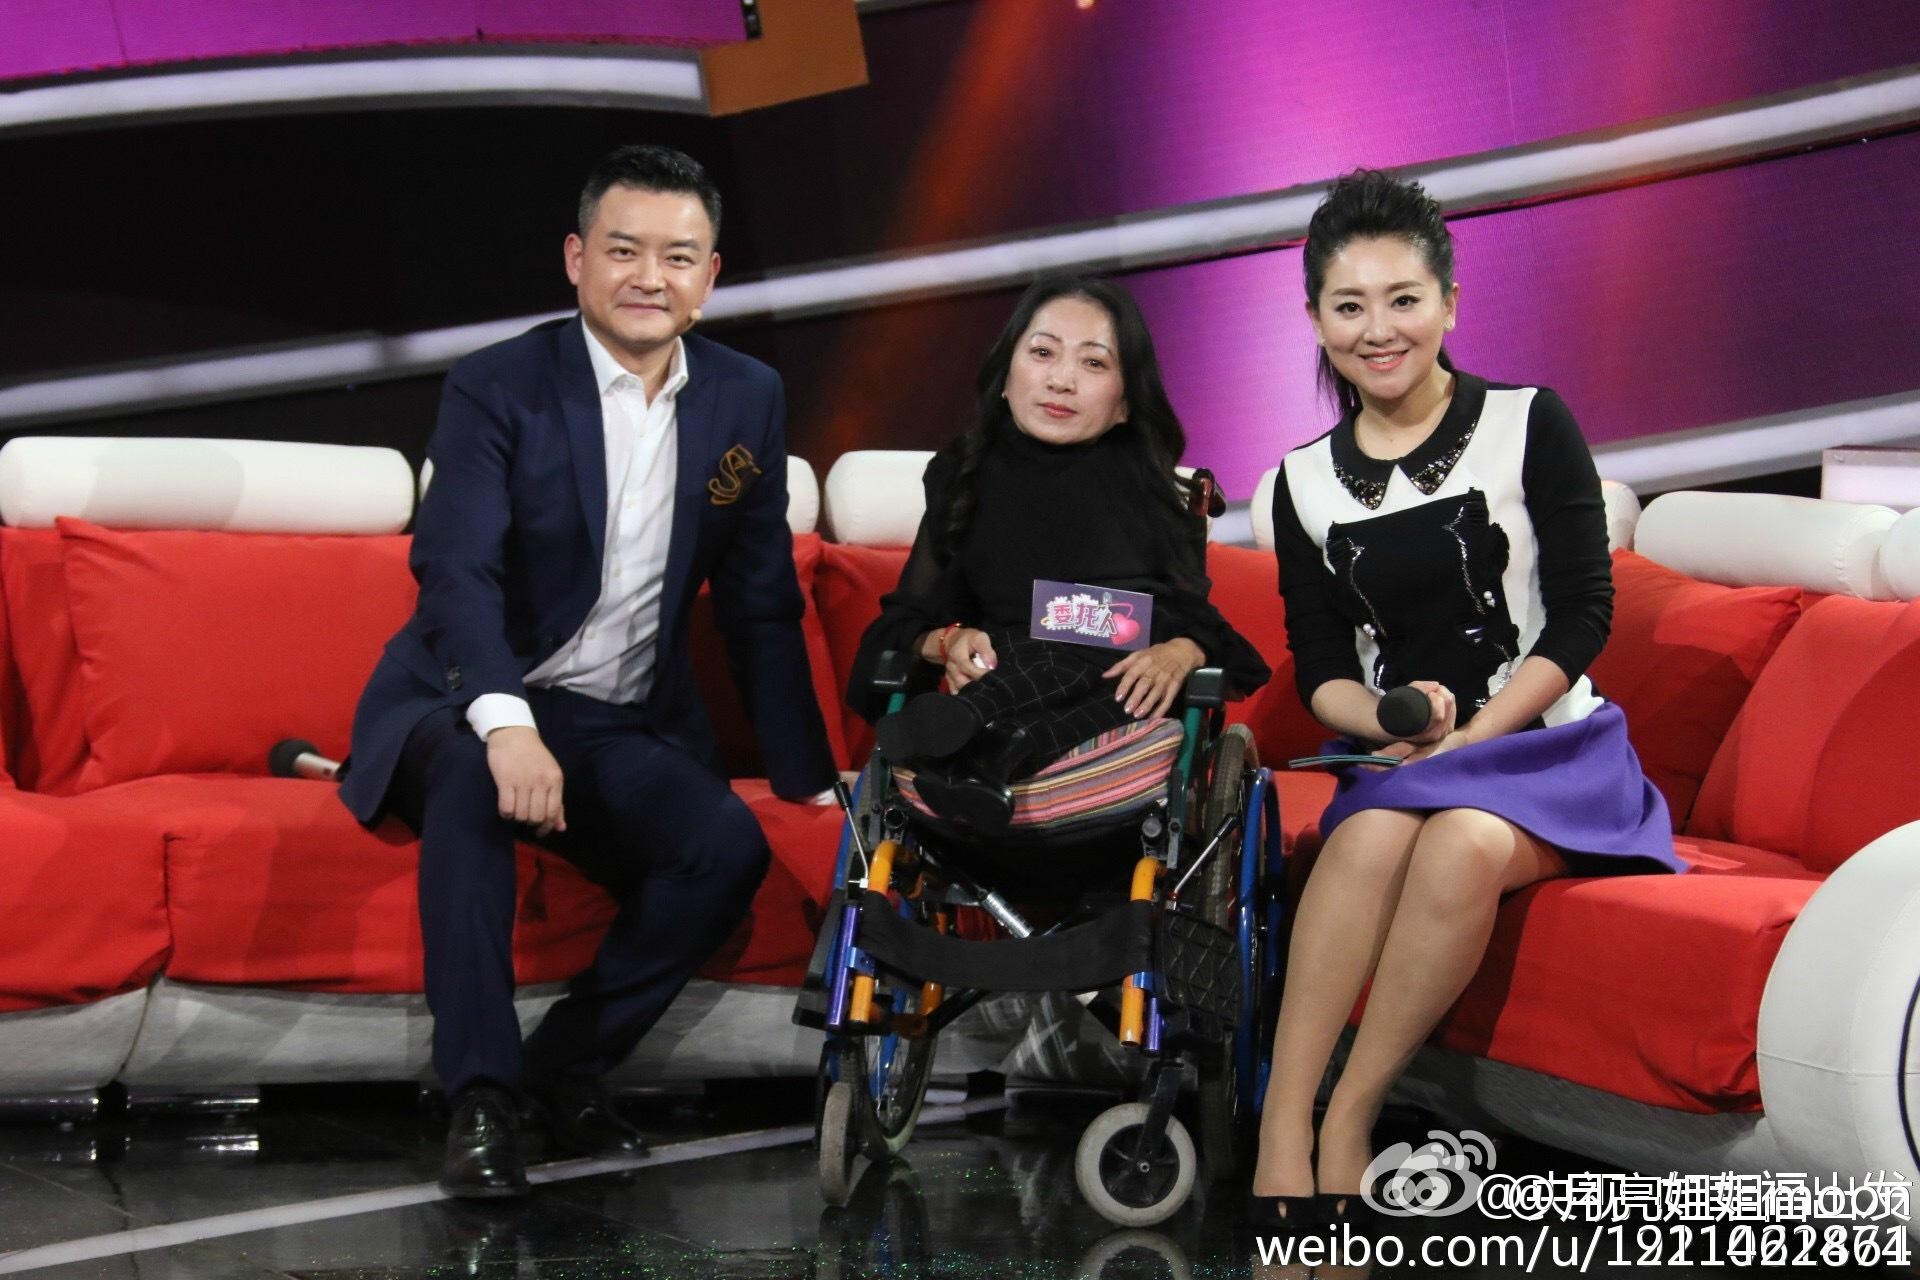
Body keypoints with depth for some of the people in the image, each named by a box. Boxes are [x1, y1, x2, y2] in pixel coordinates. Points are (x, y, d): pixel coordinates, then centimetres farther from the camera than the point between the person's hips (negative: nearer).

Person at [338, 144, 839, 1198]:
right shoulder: (496, 390, -9)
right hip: (473, 705, -4)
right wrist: (508, 726, -41)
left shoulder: (746, 401, 5)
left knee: (729, 847, -25)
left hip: (627, 727, 4)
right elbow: (456, 572, -23)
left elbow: (760, 606, 10)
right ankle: (479, 1095, -33)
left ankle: (570, 1060, -6)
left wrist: (809, 775, 6)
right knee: (472, 777, -37)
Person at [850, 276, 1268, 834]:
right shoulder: (965, 478, 16)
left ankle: (988, 752, -56)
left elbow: (1200, 622, 9)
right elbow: (908, 618, 15)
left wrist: (1180, 654, -16)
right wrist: (948, 642, -9)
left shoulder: (1151, 489, 14)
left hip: (1130, 707, 0)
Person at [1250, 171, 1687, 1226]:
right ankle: (1281, 1142, -37)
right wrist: (1391, 722, -14)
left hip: (1548, 745, -2)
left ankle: (1347, 1121, -26)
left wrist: (1469, 739, -15)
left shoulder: (1528, 424, 0)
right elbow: (1319, 670, 9)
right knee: (1373, 838, -33)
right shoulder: (1306, 482, 10)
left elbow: (1583, 615, -4)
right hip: (1397, 761, 2)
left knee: (1463, 842, -36)